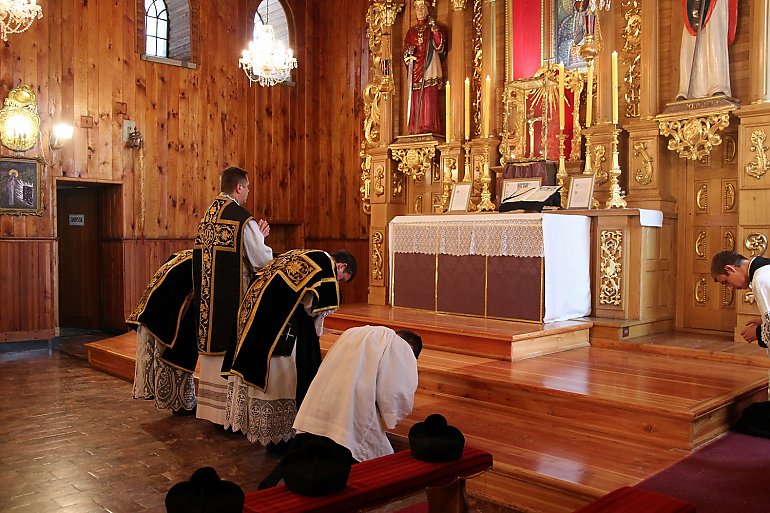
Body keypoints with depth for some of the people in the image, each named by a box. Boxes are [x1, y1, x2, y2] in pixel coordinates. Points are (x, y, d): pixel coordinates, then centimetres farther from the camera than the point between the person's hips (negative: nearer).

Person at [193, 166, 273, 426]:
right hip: (232, 296, -8)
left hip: (207, 295, 8)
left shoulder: (207, 215, 10)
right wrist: (262, 239, 10)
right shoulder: (242, 219, -14)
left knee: (213, 344, 15)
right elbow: (262, 260, -11)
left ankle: (210, 404, 26)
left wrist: (256, 235, 14)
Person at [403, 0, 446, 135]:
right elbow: (405, 50, 16)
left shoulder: (433, 29, 11)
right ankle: (416, 128, -6)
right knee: (415, 98, -4)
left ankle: (429, 126, -17)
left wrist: (434, 30, -15)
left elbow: (440, 46, -3)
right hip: (415, 67, 3)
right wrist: (408, 52, -7)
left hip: (429, 67, -3)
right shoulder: (411, 31, 19)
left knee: (429, 97, -13)